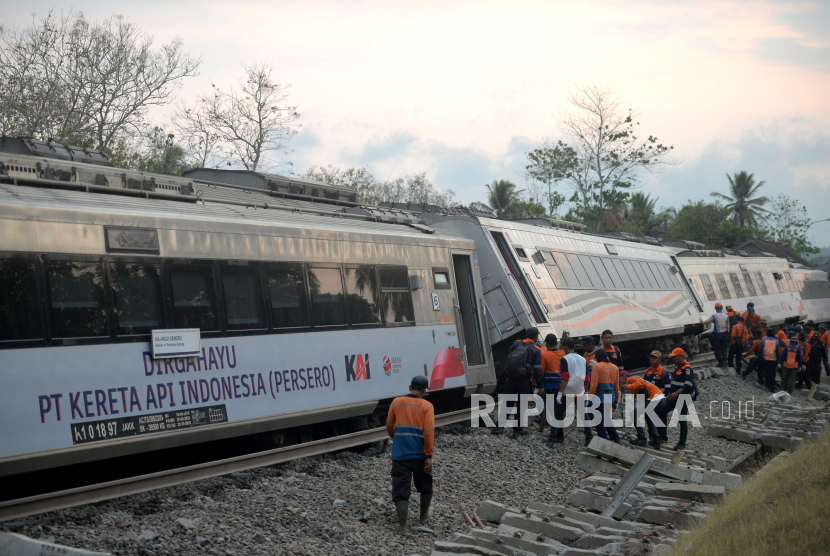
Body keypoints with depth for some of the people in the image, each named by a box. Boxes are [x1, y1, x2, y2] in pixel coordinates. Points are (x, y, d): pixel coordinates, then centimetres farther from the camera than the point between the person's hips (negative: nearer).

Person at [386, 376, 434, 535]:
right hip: (420, 455, -1)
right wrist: (429, 456, -9)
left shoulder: (397, 402, 2)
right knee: (426, 486, 22)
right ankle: (424, 516, 39)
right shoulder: (427, 406, -5)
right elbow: (429, 432, -12)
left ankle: (403, 526, -5)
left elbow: (389, 427, 11)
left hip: (400, 454, 1)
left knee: (400, 490, 2)